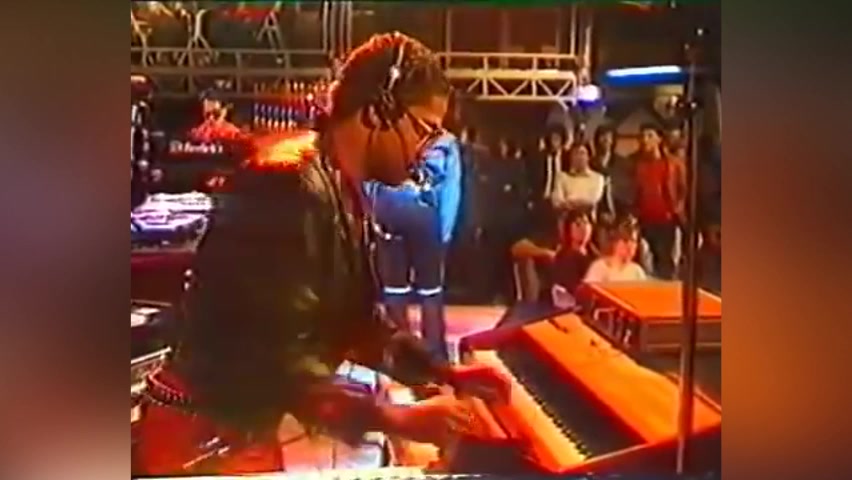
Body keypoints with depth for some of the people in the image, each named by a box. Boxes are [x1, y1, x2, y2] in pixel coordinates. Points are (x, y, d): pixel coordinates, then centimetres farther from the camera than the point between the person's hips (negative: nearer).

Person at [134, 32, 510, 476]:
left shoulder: (344, 194, 8)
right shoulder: (288, 185, -24)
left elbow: (357, 323, 14)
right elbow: (274, 354, -29)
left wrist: (444, 373, 7)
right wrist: (397, 420, -26)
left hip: (247, 433, 10)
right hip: (202, 440, -9)